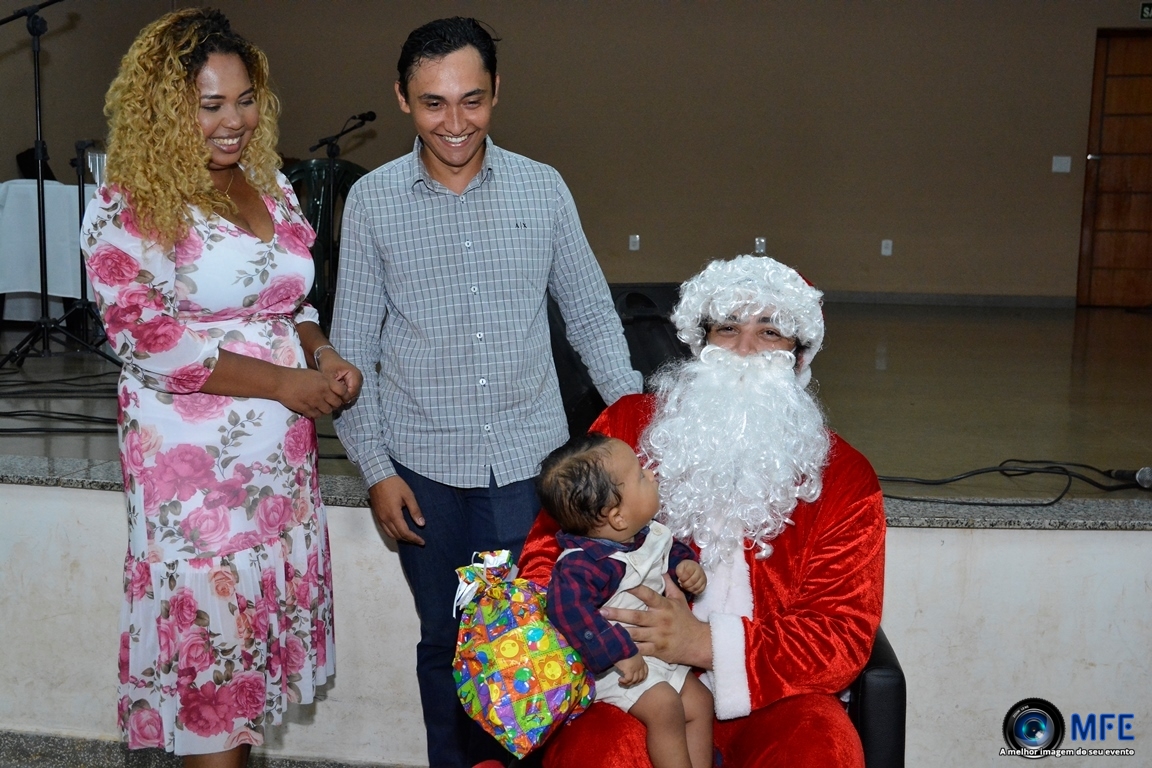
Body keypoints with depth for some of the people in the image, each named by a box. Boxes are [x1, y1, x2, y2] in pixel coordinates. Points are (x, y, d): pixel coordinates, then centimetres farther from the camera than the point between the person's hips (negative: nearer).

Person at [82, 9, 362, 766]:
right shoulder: (129, 206, -9)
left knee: (261, 617, 14)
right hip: (194, 459, -6)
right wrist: (282, 381, -17)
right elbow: (145, 336, -16)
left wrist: (321, 354, -2)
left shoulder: (271, 185, 9)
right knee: (210, 626, 3)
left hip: (283, 451, 6)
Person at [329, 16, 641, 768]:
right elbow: (352, 346, 1)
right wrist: (376, 468, -2)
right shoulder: (372, 200, -2)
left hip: (530, 454, 0)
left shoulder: (543, 188, -1)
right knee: (445, 641, 14)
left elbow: (591, 315, 7)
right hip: (425, 464, 0)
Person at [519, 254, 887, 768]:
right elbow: (551, 543, 7)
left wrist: (709, 645, -19)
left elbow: (842, 635, -3)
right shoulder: (627, 426, 7)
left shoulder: (843, 477, 5)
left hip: (766, 693, 1)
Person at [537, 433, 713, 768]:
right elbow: (569, 609, -45)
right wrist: (620, 655, -40)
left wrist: (687, 563, -3)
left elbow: (669, 548, 19)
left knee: (699, 701, 5)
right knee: (664, 706, -24)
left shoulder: (647, 532, -3)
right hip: (614, 664, -9)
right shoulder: (584, 565, -32)